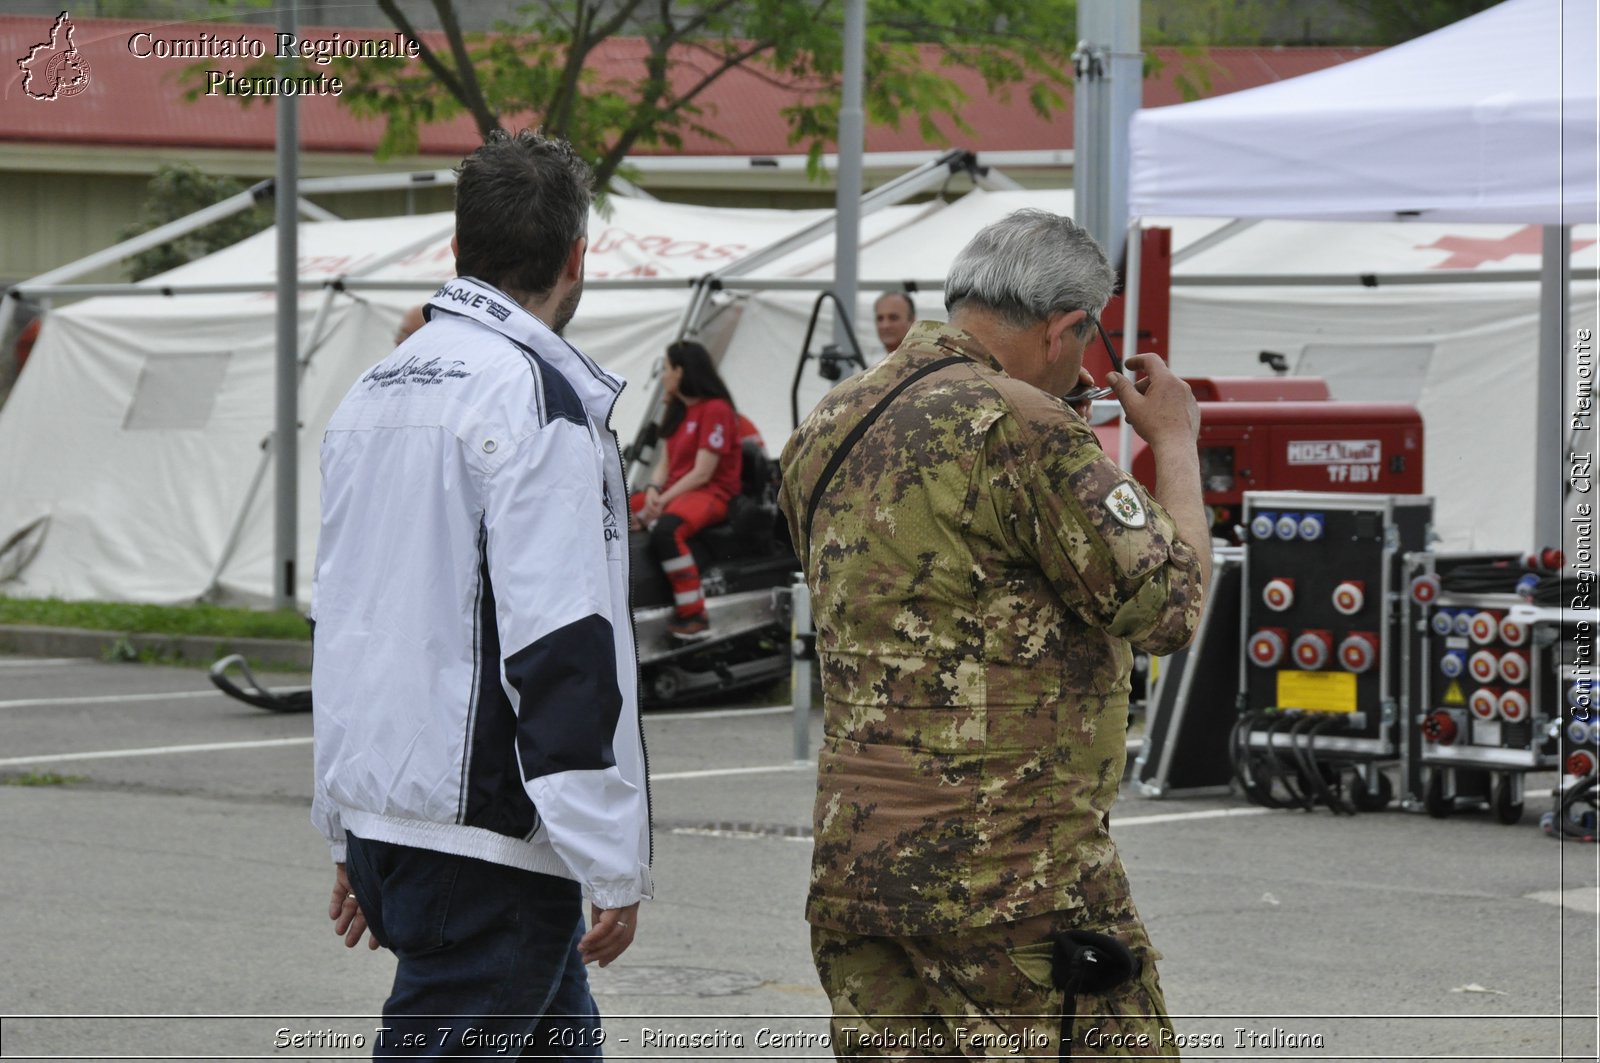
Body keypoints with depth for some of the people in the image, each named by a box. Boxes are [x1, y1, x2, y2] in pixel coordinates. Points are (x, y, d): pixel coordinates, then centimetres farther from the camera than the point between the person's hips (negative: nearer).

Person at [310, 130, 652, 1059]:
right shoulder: (538, 397, -13)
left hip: (379, 816, 9)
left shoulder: (374, 392, 16)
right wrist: (616, 868, -17)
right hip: (485, 841, -9)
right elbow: (562, 648, -20)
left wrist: (350, 839, 27)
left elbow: (339, 615, 22)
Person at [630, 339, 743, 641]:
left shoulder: (716, 410, -9)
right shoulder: (677, 412, 20)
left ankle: (694, 617, -35)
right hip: (674, 490, 9)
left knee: (665, 530, -38)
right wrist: (653, 489, -6)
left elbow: (702, 473, -14)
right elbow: (666, 462, 15)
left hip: (710, 494, -9)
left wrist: (663, 500, -18)